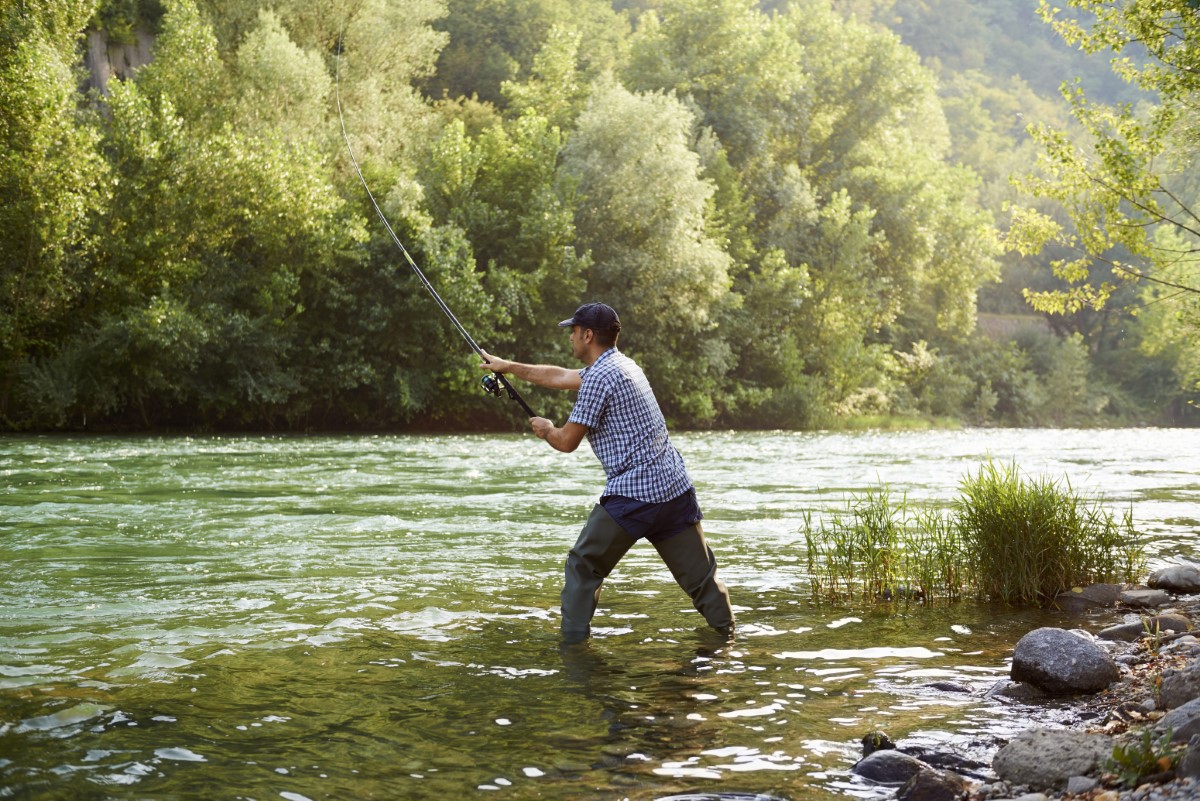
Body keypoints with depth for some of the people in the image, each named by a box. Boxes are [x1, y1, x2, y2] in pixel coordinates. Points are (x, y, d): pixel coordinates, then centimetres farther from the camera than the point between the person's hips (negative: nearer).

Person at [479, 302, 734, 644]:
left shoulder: (600, 377, -10)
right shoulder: (622, 365, 18)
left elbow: (567, 441, -5)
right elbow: (559, 376, 30)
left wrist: (545, 429, 18)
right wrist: (508, 366, 36)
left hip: (632, 497, -8)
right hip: (677, 488, 8)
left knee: (583, 566, 8)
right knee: (701, 576, 8)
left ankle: (573, 641, 10)